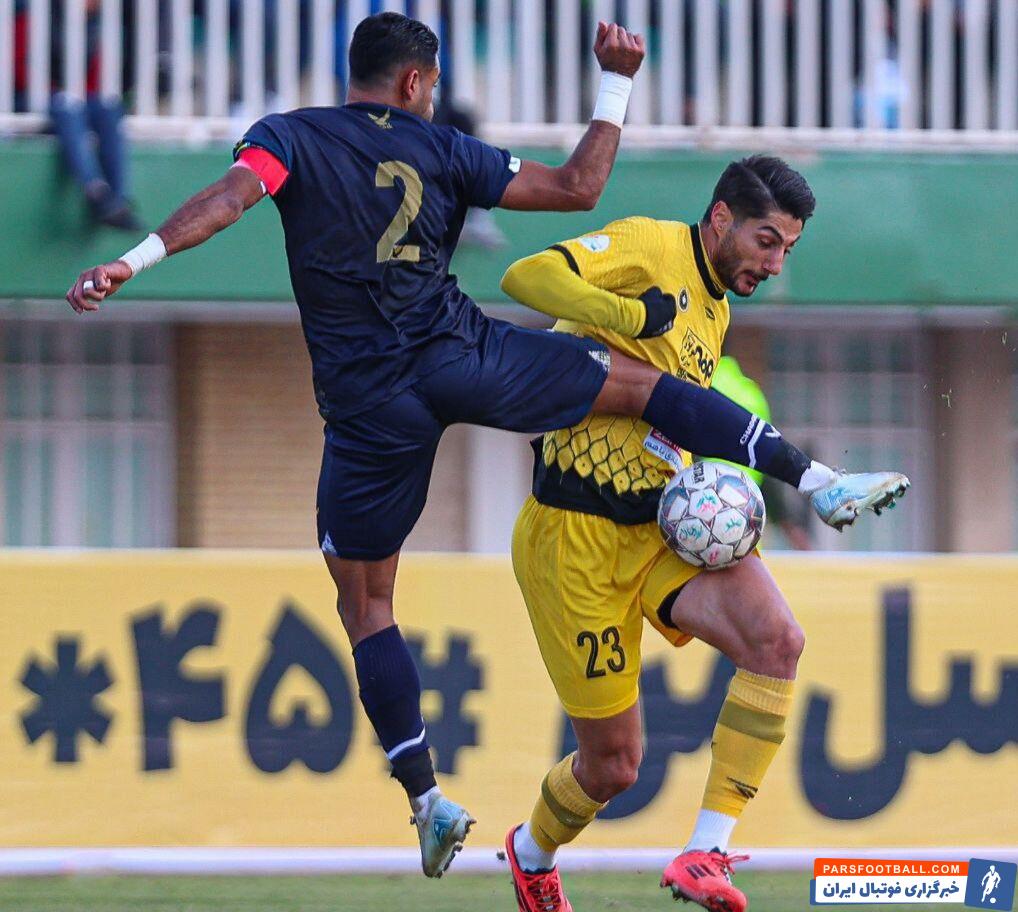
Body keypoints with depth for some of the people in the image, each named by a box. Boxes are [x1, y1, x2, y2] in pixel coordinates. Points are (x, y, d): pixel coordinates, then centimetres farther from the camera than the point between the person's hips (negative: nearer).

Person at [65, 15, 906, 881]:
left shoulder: (289, 137, 3)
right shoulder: (440, 150, 6)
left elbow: (232, 194, -17)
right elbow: (577, 187, 9)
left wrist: (132, 261, -26)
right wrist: (615, 87, 18)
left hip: (368, 403, 0)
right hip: (460, 357, 0)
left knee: (364, 602, 11)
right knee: (638, 381, 16)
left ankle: (427, 799, 3)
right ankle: (818, 481, 7)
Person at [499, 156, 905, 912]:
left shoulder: (716, 311, 16)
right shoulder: (650, 249, -9)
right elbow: (527, 277, -24)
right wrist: (628, 315, -40)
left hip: (663, 527, 7)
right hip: (578, 537, -7)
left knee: (777, 639, -24)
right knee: (614, 764, 1)